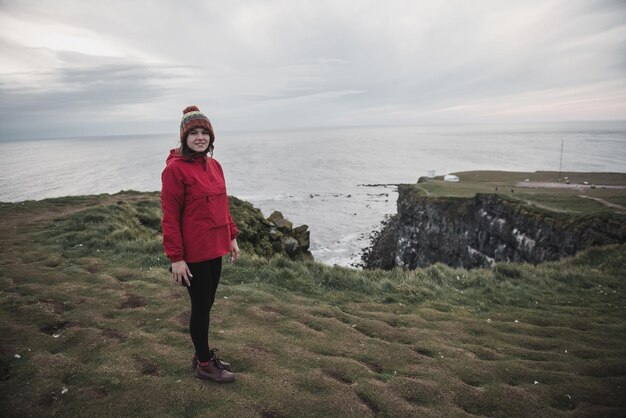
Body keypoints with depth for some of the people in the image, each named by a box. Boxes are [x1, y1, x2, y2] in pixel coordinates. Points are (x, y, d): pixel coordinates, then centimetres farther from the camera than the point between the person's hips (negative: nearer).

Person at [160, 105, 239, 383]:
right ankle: (204, 365, 26)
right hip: (194, 253, -7)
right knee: (201, 307, 7)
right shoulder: (175, 168, -14)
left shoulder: (214, 165, 7)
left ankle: (202, 355, 36)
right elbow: (170, 216, -15)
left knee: (206, 305, 18)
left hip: (215, 248, 7)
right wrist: (175, 257, -16)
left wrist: (232, 237, 14)